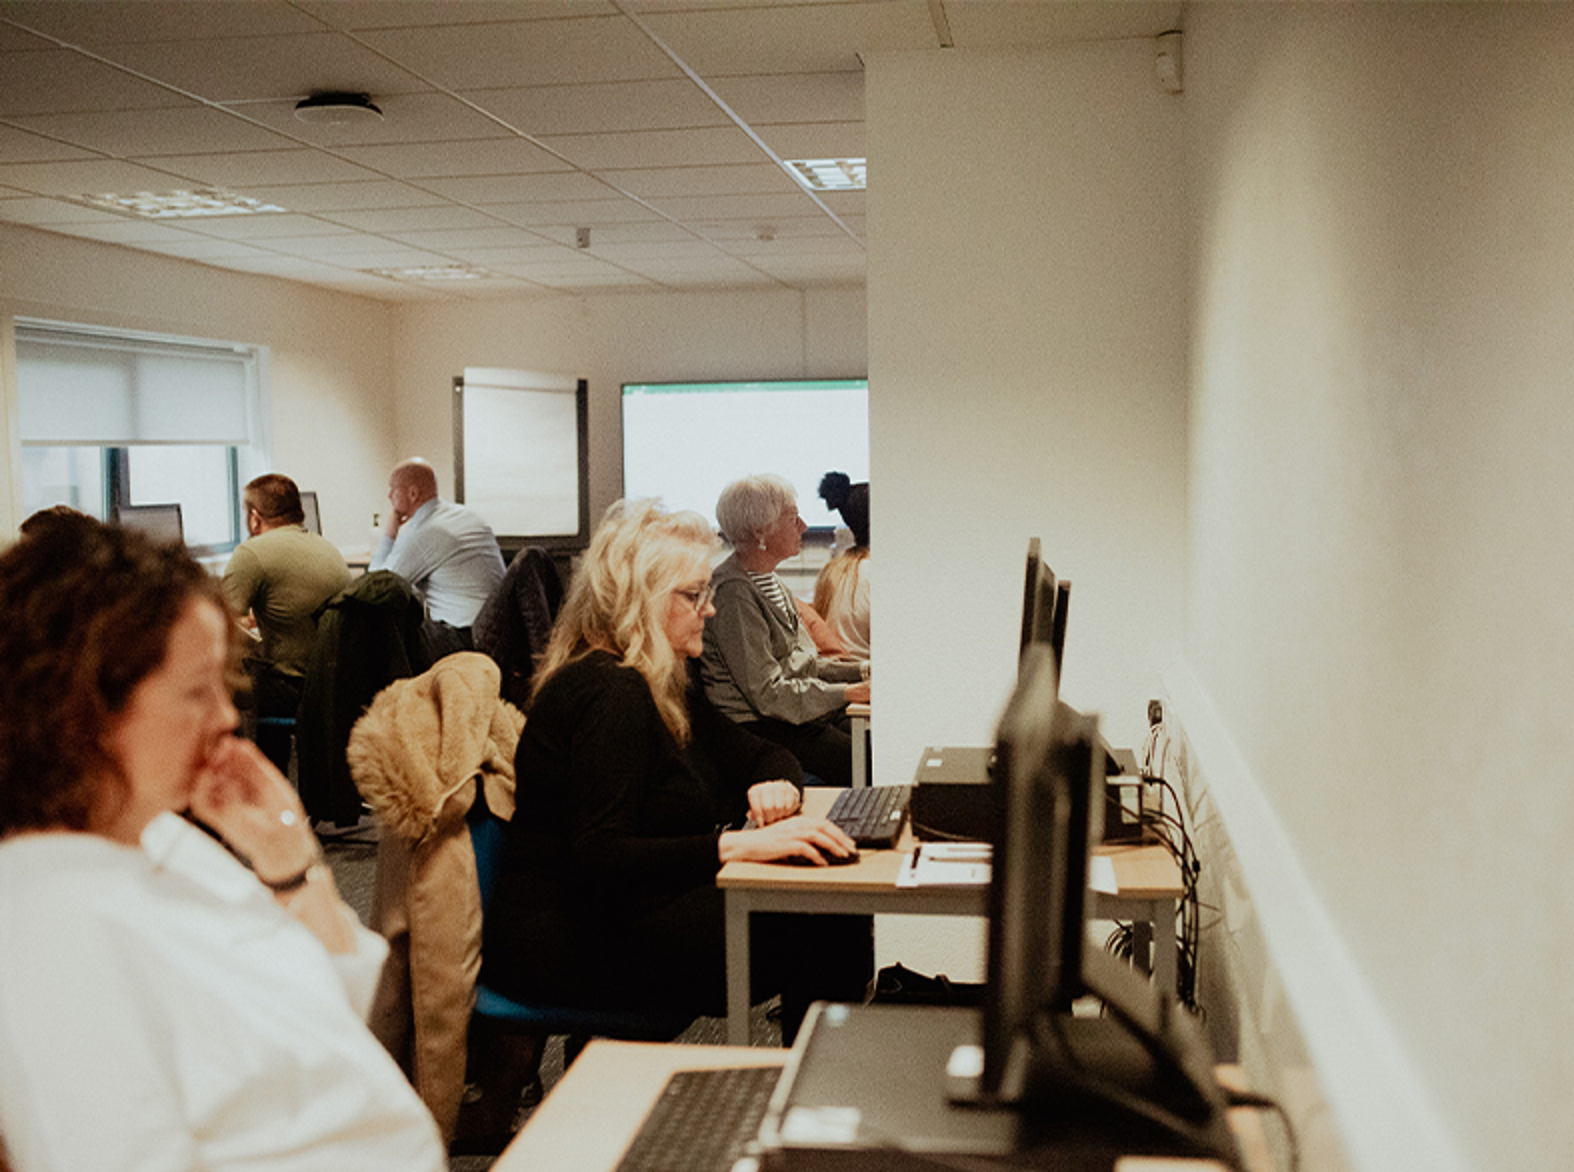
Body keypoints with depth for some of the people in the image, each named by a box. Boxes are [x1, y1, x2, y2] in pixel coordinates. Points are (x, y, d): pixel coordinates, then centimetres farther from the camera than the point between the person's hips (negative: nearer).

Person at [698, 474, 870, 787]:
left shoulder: (771, 581, 15)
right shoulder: (733, 592, -17)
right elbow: (768, 693, -19)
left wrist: (864, 670, 7)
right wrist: (850, 693, -16)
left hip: (806, 711, 9)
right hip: (759, 726, -9)